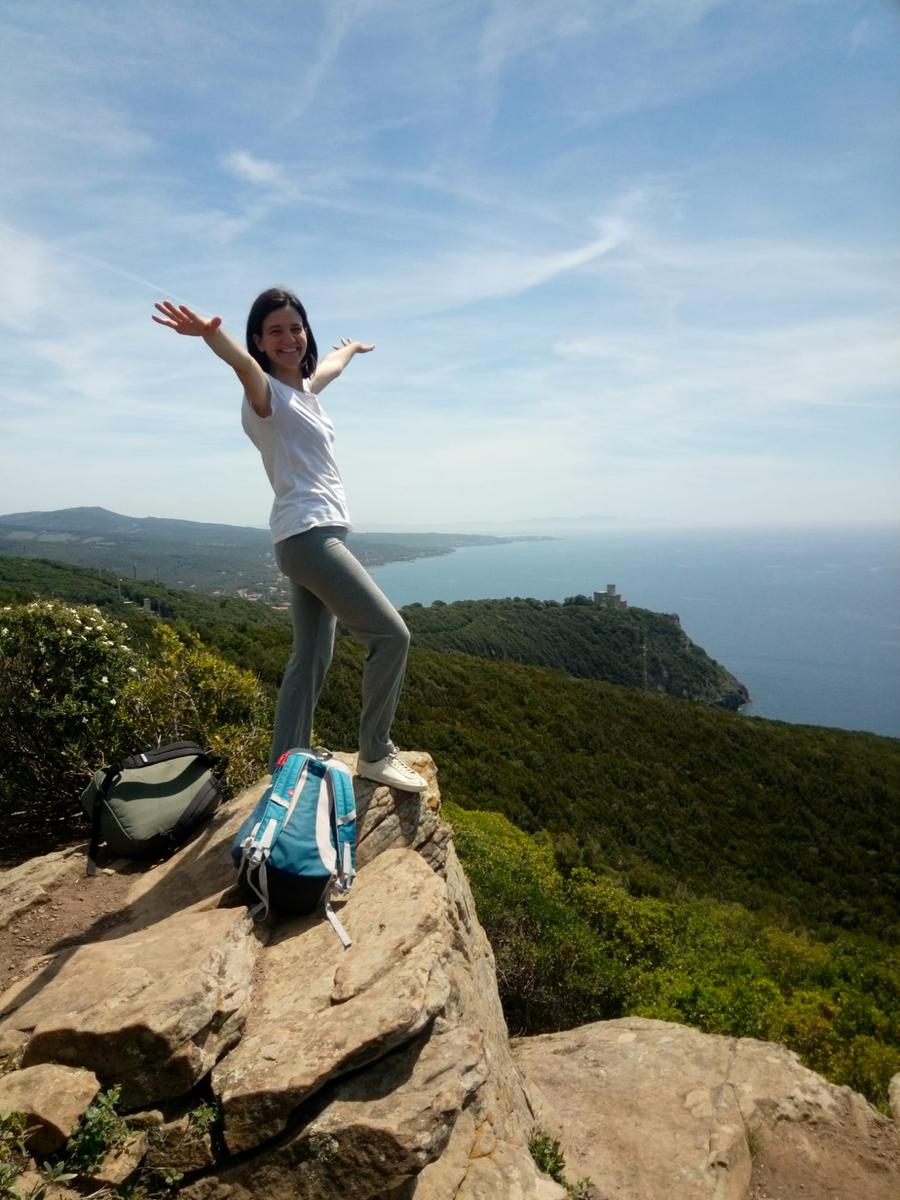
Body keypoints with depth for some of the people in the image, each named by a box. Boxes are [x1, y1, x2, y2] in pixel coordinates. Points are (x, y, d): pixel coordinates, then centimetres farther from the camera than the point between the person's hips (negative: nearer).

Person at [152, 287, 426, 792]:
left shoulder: (304, 388, 18)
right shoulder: (266, 392, -7)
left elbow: (330, 366, 40)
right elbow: (244, 364, -30)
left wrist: (351, 347, 60)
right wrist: (209, 332, -52)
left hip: (321, 536, 9)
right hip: (309, 536, -9)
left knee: (313, 657, 9)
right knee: (391, 634, -10)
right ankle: (376, 754, 2)